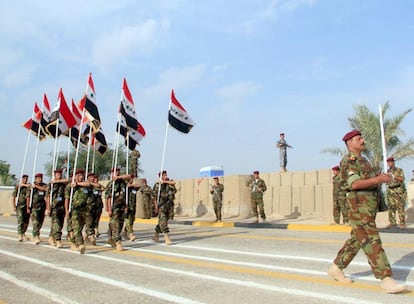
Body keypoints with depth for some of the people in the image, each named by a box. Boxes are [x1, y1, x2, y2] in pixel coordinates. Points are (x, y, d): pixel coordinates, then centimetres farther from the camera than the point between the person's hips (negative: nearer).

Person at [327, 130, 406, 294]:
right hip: (359, 205, -10)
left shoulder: (363, 160, 22)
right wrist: (377, 179, -26)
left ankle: (336, 268, 22)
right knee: (372, 241, -12)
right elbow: (355, 184, -21)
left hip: (370, 205, 10)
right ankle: (386, 279, -13)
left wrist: (380, 179, 7)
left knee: (356, 240, 13)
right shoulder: (348, 160, -8)